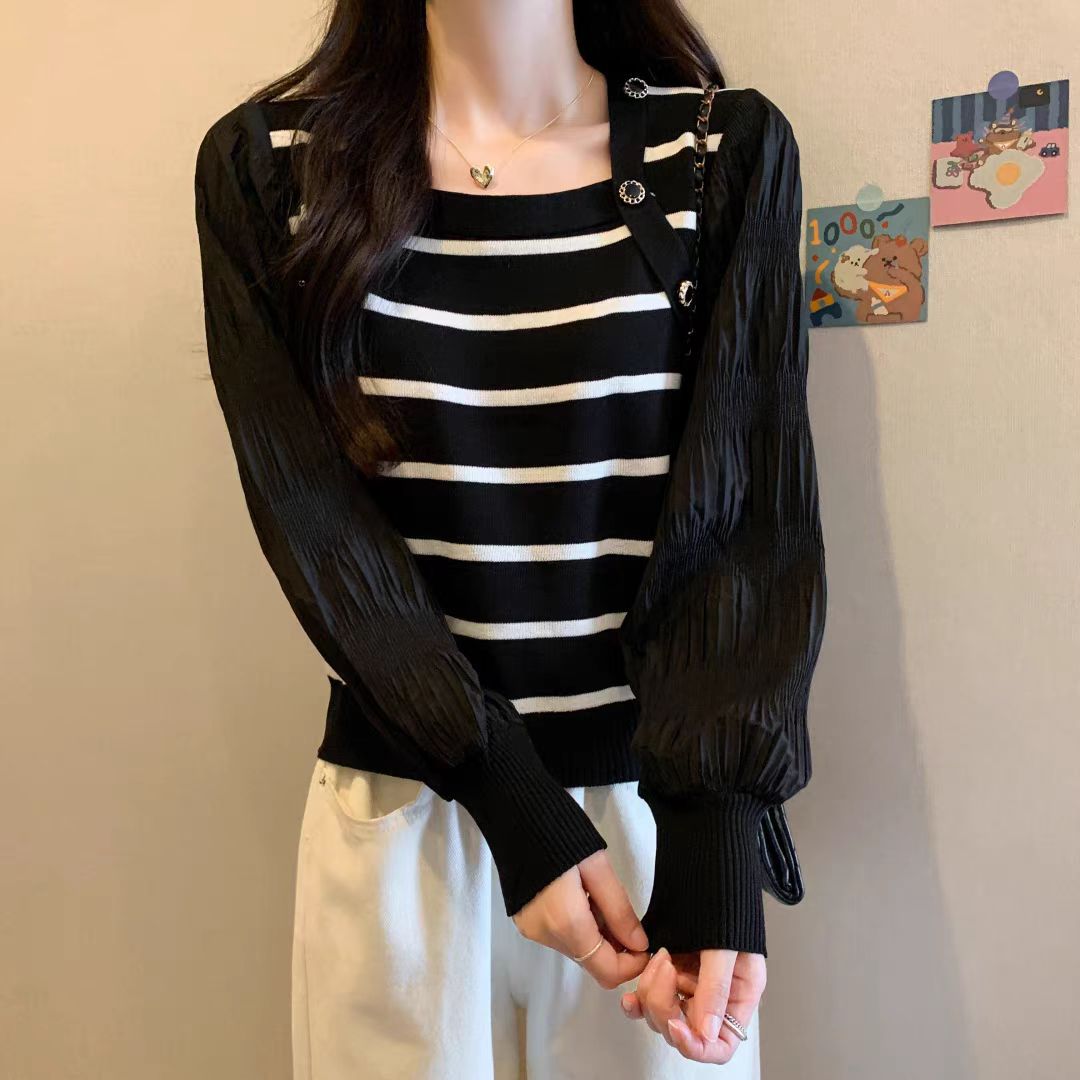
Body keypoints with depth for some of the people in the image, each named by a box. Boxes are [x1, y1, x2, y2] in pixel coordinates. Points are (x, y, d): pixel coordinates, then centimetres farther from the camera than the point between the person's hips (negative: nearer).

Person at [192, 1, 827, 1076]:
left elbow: (758, 510, -7)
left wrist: (717, 837, -18)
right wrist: (511, 803, -15)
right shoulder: (264, 162, -2)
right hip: (399, 809, 0)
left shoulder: (725, 150, -2)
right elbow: (310, 513, -8)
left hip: (658, 792, 1)